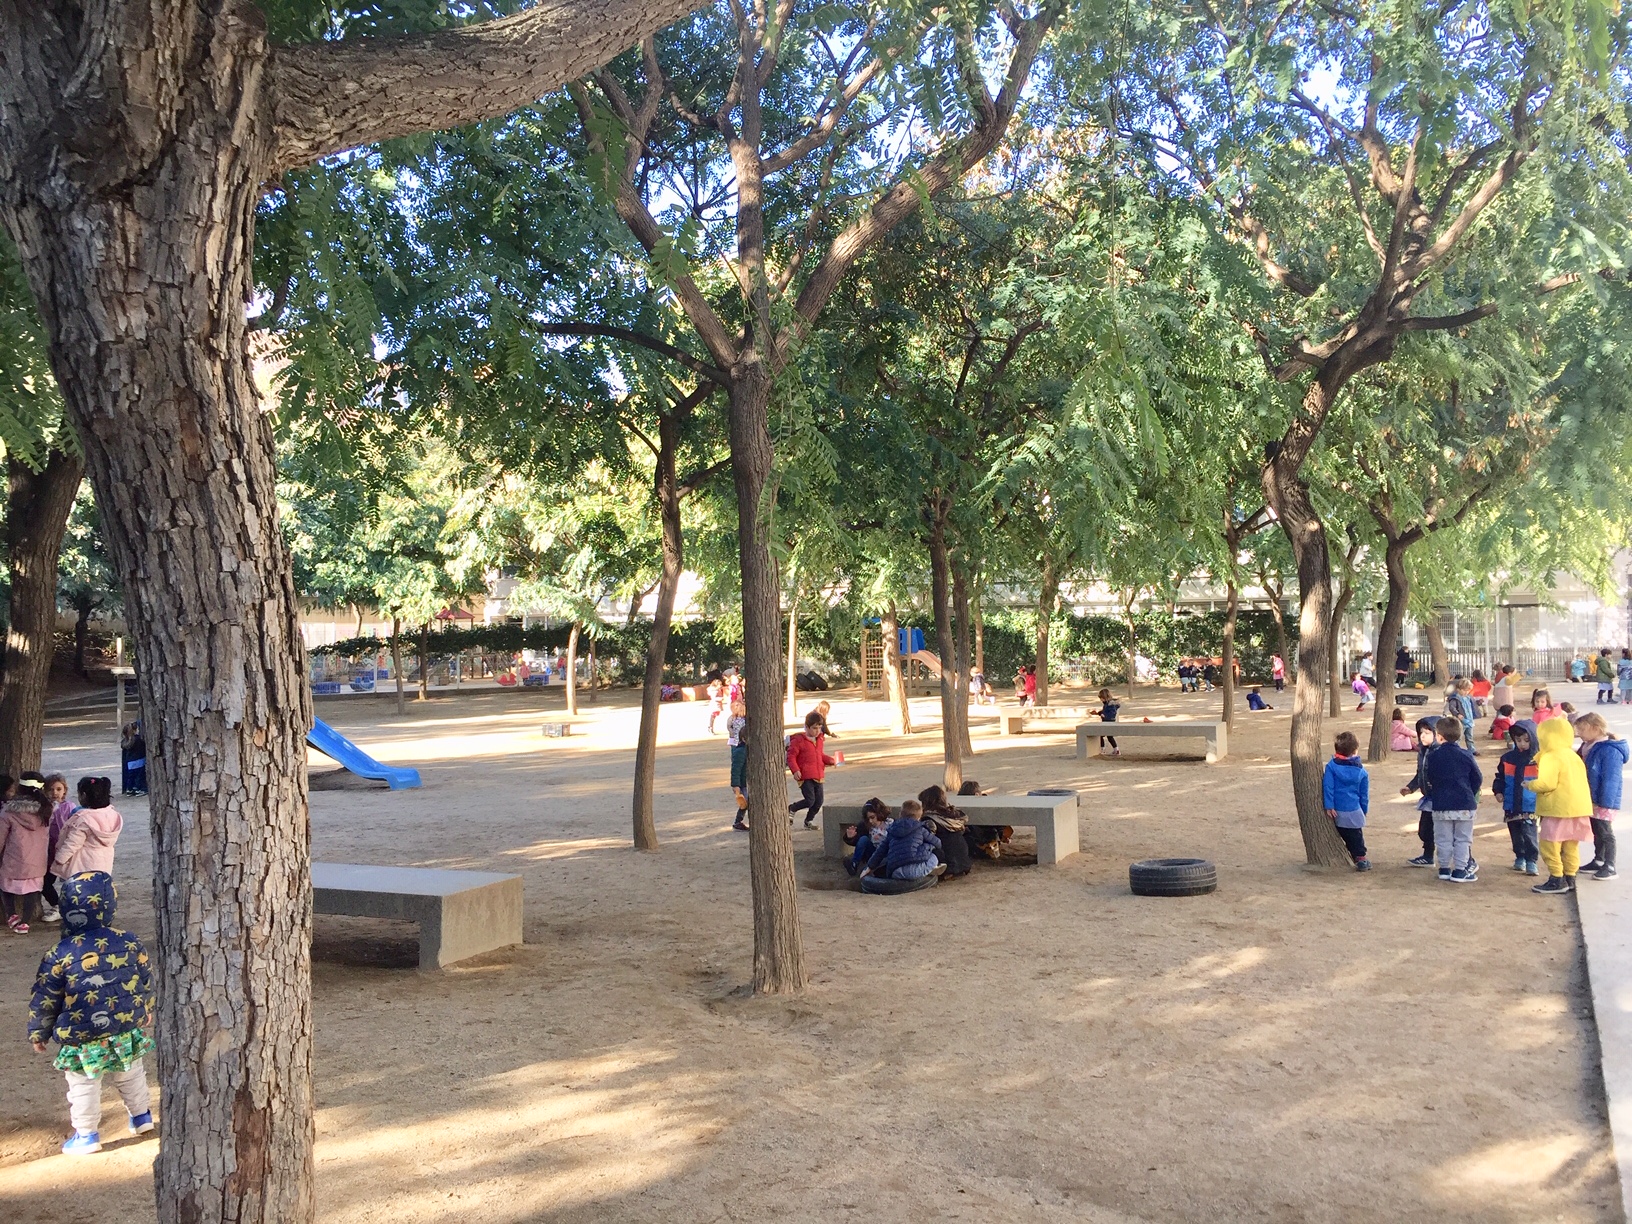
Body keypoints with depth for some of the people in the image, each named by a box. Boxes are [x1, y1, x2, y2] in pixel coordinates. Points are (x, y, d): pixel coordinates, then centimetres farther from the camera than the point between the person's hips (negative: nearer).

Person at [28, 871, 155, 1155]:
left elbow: (44, 1000, -7)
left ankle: (87, 1135, 22)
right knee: (130, 1074, 25)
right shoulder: (130, 943, -8)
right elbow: (146, 982, 5)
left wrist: (38, 1033, 8)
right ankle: (142, 1115, 38)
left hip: (81, 1038, -3)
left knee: (83, 1086, 14)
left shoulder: (61, 954, -16)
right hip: (126, 1030, 4)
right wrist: (146, 1011, 23)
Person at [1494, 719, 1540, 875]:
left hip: (1530, 807, -4)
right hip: (1511, 806, 4)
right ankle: (1520, 857, 31)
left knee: (1529, 835, -9)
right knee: (1516, 836, 15)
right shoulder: (1508, 758, 3)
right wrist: (1498, 791, 1)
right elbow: (1500, 777, 14)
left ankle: (1531, 861, 1)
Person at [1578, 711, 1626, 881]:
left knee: (1605, 833, 0)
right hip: (1591, 801, 9)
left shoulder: (1610, 751, -22)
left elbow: (1610, 780, -23)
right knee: (1596, 832, 18)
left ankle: (1609, 867, 9)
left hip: (1604, 803, -9)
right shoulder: (1588, 747, 8)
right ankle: (1598, 861, 30)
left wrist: (1604, 803, -22)